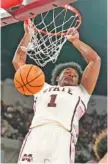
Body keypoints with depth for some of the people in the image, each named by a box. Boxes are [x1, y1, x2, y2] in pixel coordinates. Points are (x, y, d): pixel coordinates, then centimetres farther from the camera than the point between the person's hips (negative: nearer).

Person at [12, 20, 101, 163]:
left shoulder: (80, 92, 32)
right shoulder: (42, 88, 36)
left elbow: (95, 60, 28)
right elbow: (18, 61, 39)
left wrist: (75, 40, 36)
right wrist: (28, 35, 39)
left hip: (63, 137, -1)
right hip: (35, 135, 2)